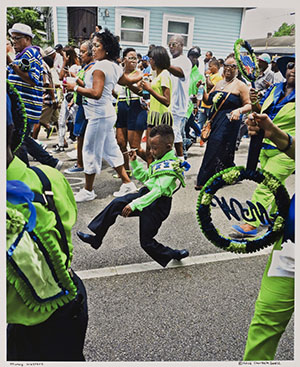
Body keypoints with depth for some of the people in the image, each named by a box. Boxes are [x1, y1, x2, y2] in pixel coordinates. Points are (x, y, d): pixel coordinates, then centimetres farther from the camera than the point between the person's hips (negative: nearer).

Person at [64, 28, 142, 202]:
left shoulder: (99, 66, -15)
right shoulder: (114, 67, 12)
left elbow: (96, 93, -26)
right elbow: (129, 80, 28)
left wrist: (75, 88, -16)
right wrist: (141, 75, 47)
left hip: (99, 114, -10)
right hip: (108, 113, 10)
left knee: (90, 151, 1)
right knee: (110, 150, 16)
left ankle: (88, 191, 13)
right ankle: (127, 183, 22)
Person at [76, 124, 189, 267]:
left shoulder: (170, 165, -22)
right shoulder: (160, 160, 8)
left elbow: (157, 191, -29)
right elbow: (144, 177, 21)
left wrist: (134, 204, -30)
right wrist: (134, 162, 7)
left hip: (157, 204, -9)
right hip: (146, 193, 9)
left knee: (146, 242, 2)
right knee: (116, 203, 0)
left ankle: (174, 254, 22)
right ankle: (96, 237, 7)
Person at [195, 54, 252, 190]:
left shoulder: (240, 85, -3)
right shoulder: (219, 83, 17)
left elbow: (249, 105, -7)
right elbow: (208, 100, 18)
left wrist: (239, 110, -26)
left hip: (228, 122, -7)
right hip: (215, 121, 7)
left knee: (216, 149, -8)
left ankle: (204, 181, -3)